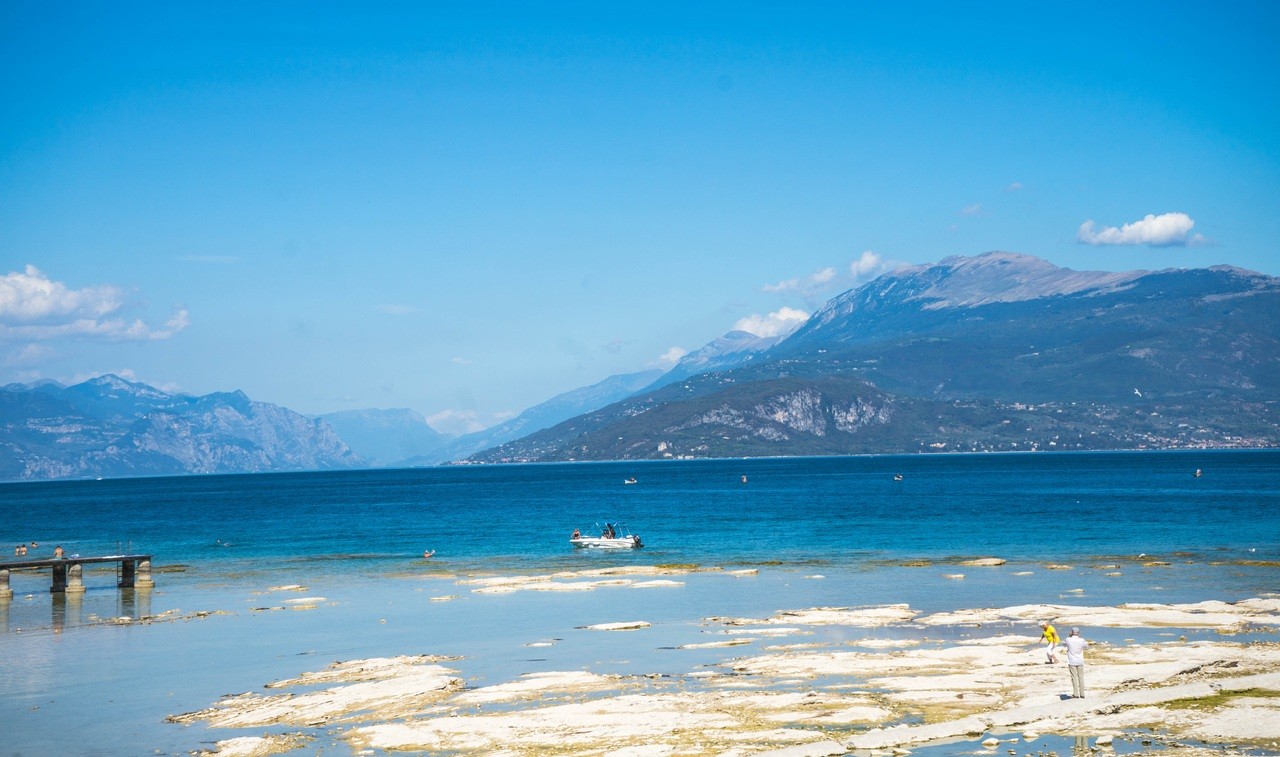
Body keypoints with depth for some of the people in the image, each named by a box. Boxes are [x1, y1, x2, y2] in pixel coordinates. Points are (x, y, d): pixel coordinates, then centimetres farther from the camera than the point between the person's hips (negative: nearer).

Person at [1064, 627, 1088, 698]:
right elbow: (1086, 645, 15)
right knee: (1081, 677, 9)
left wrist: (1068, 637, 16)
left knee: (1074, 677, 1)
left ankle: (1075, 694, -1)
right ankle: (1082, 694, 12)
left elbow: (1064, 644, 12)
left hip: (1072, 662, -2)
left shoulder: (1068, 640, -9)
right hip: (1080, 662, 2)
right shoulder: (1081, 640, -6)